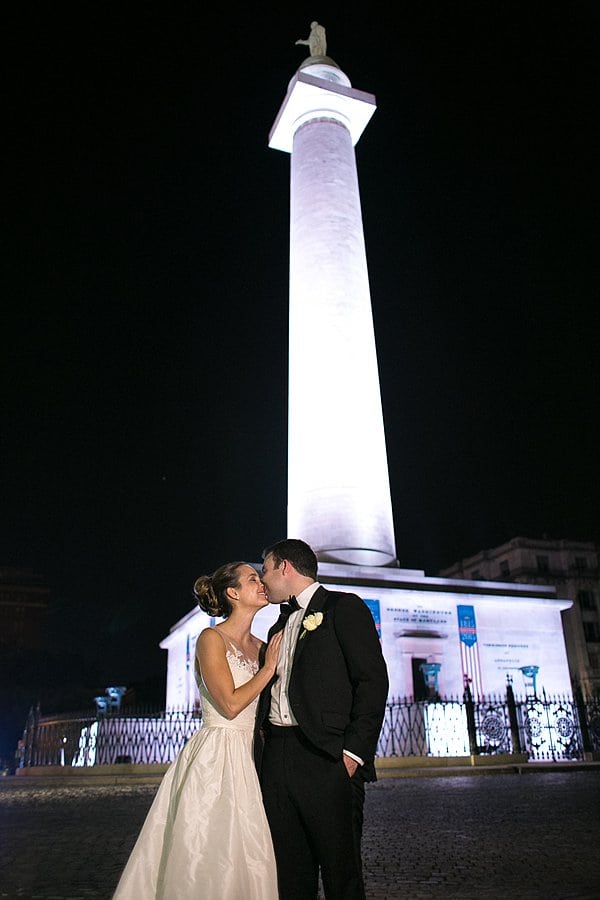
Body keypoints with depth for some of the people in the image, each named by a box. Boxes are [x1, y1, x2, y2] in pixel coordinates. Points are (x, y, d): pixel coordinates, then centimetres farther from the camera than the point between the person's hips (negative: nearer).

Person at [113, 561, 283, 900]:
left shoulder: (261, 646, 11)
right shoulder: (212, 639, -9)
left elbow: (265, 710, 11)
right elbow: (230, 704, -17)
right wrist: (268, 668, -11)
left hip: (250, 758, 7)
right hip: (214, 758, -7)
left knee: (247, 856, 10)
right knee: (206, 859, 1)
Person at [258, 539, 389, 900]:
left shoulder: (344, 607, -2)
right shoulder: (280, 626, 21)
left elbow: (373, 680, -10)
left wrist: (354, 751, -16)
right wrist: (270, 748, 8)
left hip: (327, 760, -7)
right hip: (278, 758, 7)